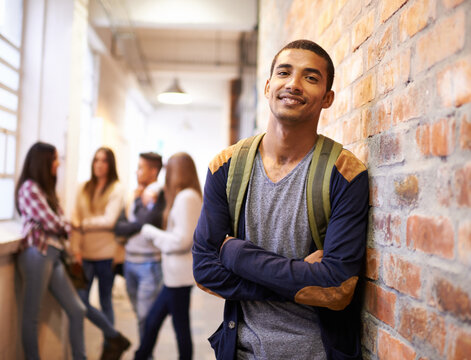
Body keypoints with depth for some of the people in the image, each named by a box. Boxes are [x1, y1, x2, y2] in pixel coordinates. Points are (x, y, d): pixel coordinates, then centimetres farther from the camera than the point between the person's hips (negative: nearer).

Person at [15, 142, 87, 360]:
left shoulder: (46, 188, 22)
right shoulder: (29, 187, -7)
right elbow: (50, 223, -11)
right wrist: (68, 227, 8)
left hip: (54, 255, 9)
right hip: (37, 254, -9)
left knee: (77, 311, 5)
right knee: (32, 315, 0)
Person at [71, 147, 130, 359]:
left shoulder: (116, 189, -1)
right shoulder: (84, 189, 9)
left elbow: (109, 221, -11)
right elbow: (76, 220, 2)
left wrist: (83, 224, -8)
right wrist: (76, 247, -9)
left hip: (106, 254, -3)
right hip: (85, 254, 3)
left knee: (105, 301, 7)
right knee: (81, 300, -3)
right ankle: (116, 338, 11)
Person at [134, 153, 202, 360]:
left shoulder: (186, 197, -17)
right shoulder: (188, 196, 13)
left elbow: (183, 239, -21)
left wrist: (151, 232, -10)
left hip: (179, 272, -10)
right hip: (176, 272, 10)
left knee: (181, 326, 3)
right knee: (152, 321, 16)